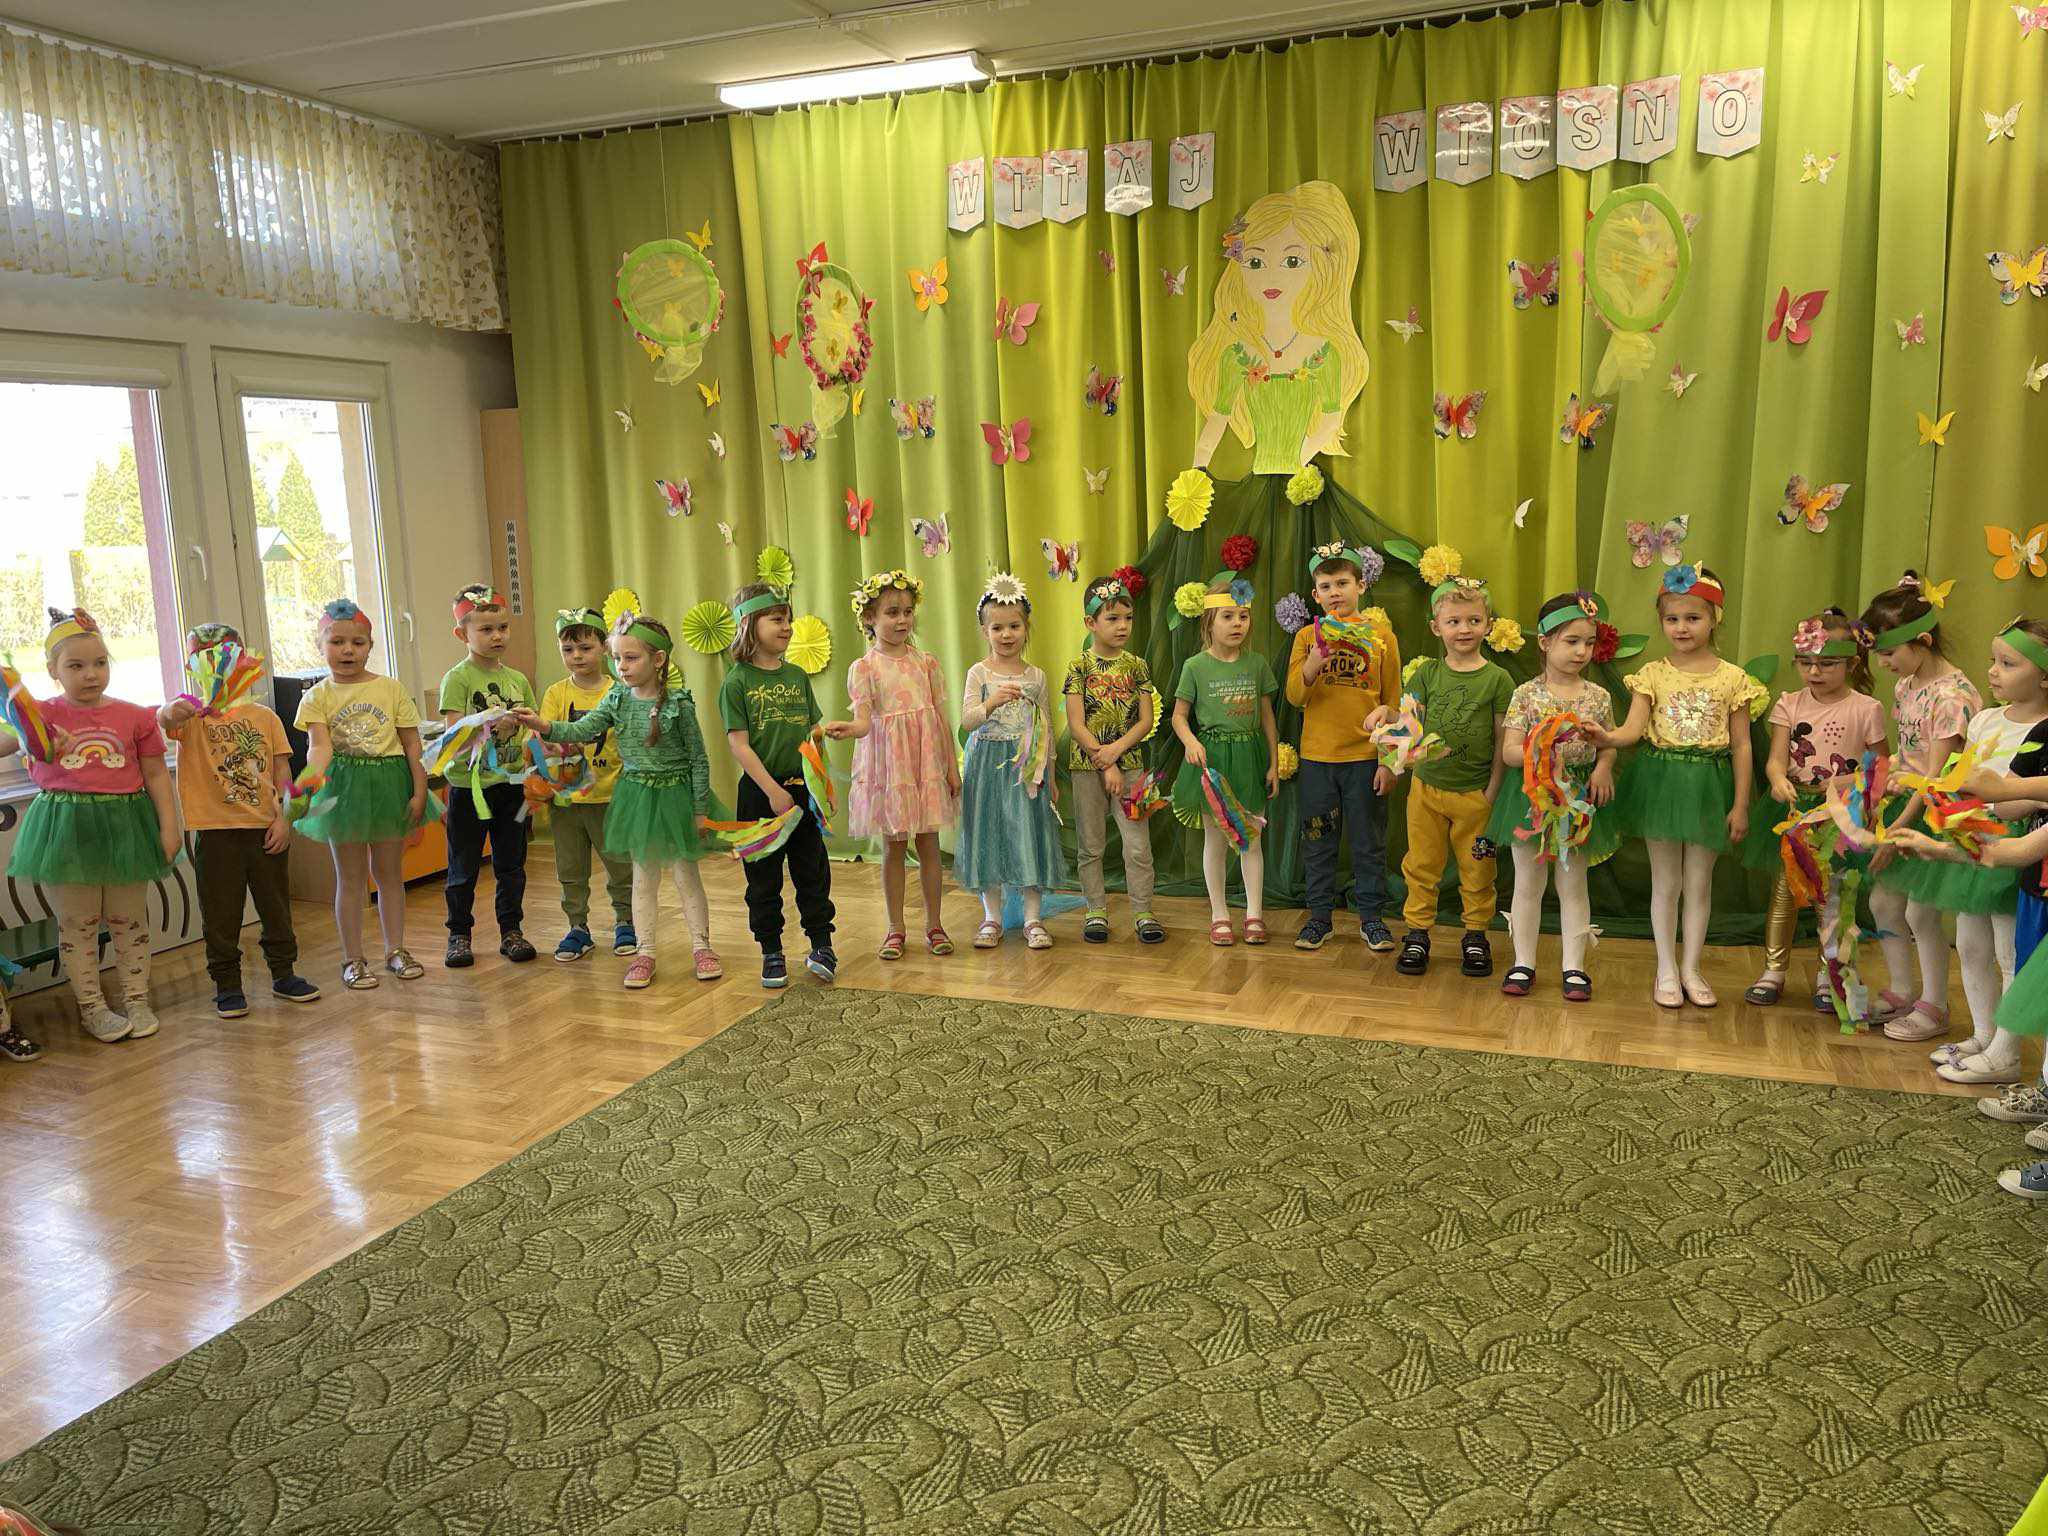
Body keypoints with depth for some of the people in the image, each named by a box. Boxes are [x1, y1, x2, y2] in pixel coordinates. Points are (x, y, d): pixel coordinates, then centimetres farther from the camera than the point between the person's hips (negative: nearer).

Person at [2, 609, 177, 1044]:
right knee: (76, 923, 7)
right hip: (65, 827, -1)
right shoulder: (42, 714, 0)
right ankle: (91, 1007, 20)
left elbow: (156, 774, 3)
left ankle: (136, 1000, 23)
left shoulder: (134, 717, 1)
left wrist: (168, 825, -1)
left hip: (124, 826, 1)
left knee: (129, 919, 11)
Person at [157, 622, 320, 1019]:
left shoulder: (263, 716, 4)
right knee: (221, 915, 5)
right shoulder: (192, 717, -2)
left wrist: (284, 817, -3)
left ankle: (283, 973, 27)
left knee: (276, 906, 13)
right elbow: (163, 722, -26)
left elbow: (282, 771, 4)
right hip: (216, 833, -2)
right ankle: (227, 984, 17)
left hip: (266, 828, 2)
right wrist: (171, 711, -50)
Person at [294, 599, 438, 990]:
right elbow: (319, 745, -15)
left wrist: (419, 791, -5)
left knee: (390, 871, 12)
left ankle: (396, 949, 23)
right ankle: (353, 959, 15)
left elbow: (412, 744, 1)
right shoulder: (318, 697, -2)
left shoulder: (391, 689, 1)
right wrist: (312, 777, -35)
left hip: (389, 785, 1)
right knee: (351, 877, 7)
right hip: (343, 788, -1)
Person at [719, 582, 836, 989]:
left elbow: (815, 734, 10)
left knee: (813, 869, 8)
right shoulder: (737, 682, -7)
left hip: (803, 788, 4)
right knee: (763, 876, 7)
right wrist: (773, 791, -16)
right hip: (760, 792, -4)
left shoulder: (797, 676, 7)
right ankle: (771, 952, 18)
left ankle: (821, 944, 18)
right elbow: (739, 744, -12)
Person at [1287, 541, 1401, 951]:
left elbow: (1393, 704, 1)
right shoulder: (1307, 637, 2)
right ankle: (1319, 915, 22)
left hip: (1366, 757, -1)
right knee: (1318, 842, 10)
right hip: (1317, 756, 1)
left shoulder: (1381, 636, -1)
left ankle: (1371, 916, 21)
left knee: (1369, 842, 9)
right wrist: (1315, 662, -23)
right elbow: (1294, 696, -6)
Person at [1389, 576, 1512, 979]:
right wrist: (1386, 714, -21)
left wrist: (1493, 791, -7)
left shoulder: (1497, 679, -5)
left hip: (1475, 792, -2)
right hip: (1426, 786, 2)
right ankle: (1417, 935, 21)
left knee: (1476, 870, 9)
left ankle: (1475, 936, 26)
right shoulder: (1426, 673, 1)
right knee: (1421, 866, 9)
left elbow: (1502, 741, -4)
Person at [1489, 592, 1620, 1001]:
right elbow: (1508, 751, -9)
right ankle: (1523, 963, 18)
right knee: (1528, 883, 7)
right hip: (1531, 796, -1)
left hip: (1579, 796, 2)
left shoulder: (1598, 697, 2)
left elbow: (1610, 746, 10)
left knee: (1573, 885, 9)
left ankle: (1573, 967, 17)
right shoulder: (1526, 695, -6)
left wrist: (1603, 768, -11)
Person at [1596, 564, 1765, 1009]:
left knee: (1699, 884, 9)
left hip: (1708, 787, 0)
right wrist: (1604, 737, -34)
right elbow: (1632, 729, -11)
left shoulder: (1732, 678, -1)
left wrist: (1740, 806, -3)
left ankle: (1691, 968, 22)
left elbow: (1741, 746, 0)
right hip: (1662, 781, 0)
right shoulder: (1653, 674, -1)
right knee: (1666, 882, 8)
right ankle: (1666, 969, 19)